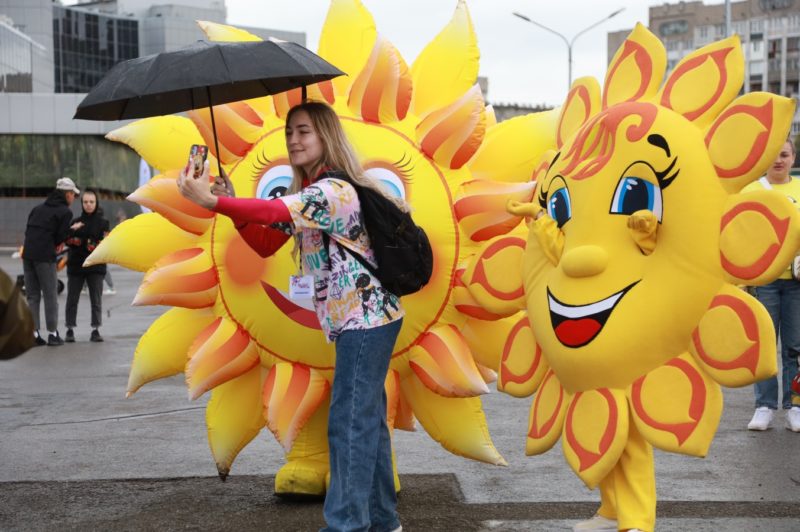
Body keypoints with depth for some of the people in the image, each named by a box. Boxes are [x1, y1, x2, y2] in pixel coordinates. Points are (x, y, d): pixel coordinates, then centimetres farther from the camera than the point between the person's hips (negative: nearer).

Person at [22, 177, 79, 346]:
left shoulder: (38, 208, 18)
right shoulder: (65, 212, -3)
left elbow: (28, 230, 14)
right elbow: (61, 237, -8)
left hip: (27, 254, 6)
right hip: (45, 256, -6)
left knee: (32, 295, 11)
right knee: (50, 295, 3)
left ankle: (33, 333, 10)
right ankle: (52, 334, 4)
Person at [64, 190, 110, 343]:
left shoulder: (103, 223, 4)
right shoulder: (76, 222, 9)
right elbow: (67, 241, 3)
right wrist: (72, 231, -16)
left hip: (96, 267, -1)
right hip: (76, 265, 1)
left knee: (96, 299, -1)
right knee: (72, 299, 1)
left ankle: (95, 330, 5)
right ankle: (70, 330, 9)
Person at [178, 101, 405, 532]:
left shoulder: (335, 190, -17)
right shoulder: (306, 192, 14)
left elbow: (279, 211, -35)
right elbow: (265, 243, 11)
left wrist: (213, 201, -42)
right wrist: (234, 207, -6)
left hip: (366, 318, -10)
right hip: (358, 320, 10)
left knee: (349, 423, -9)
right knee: (366, 419, 15)